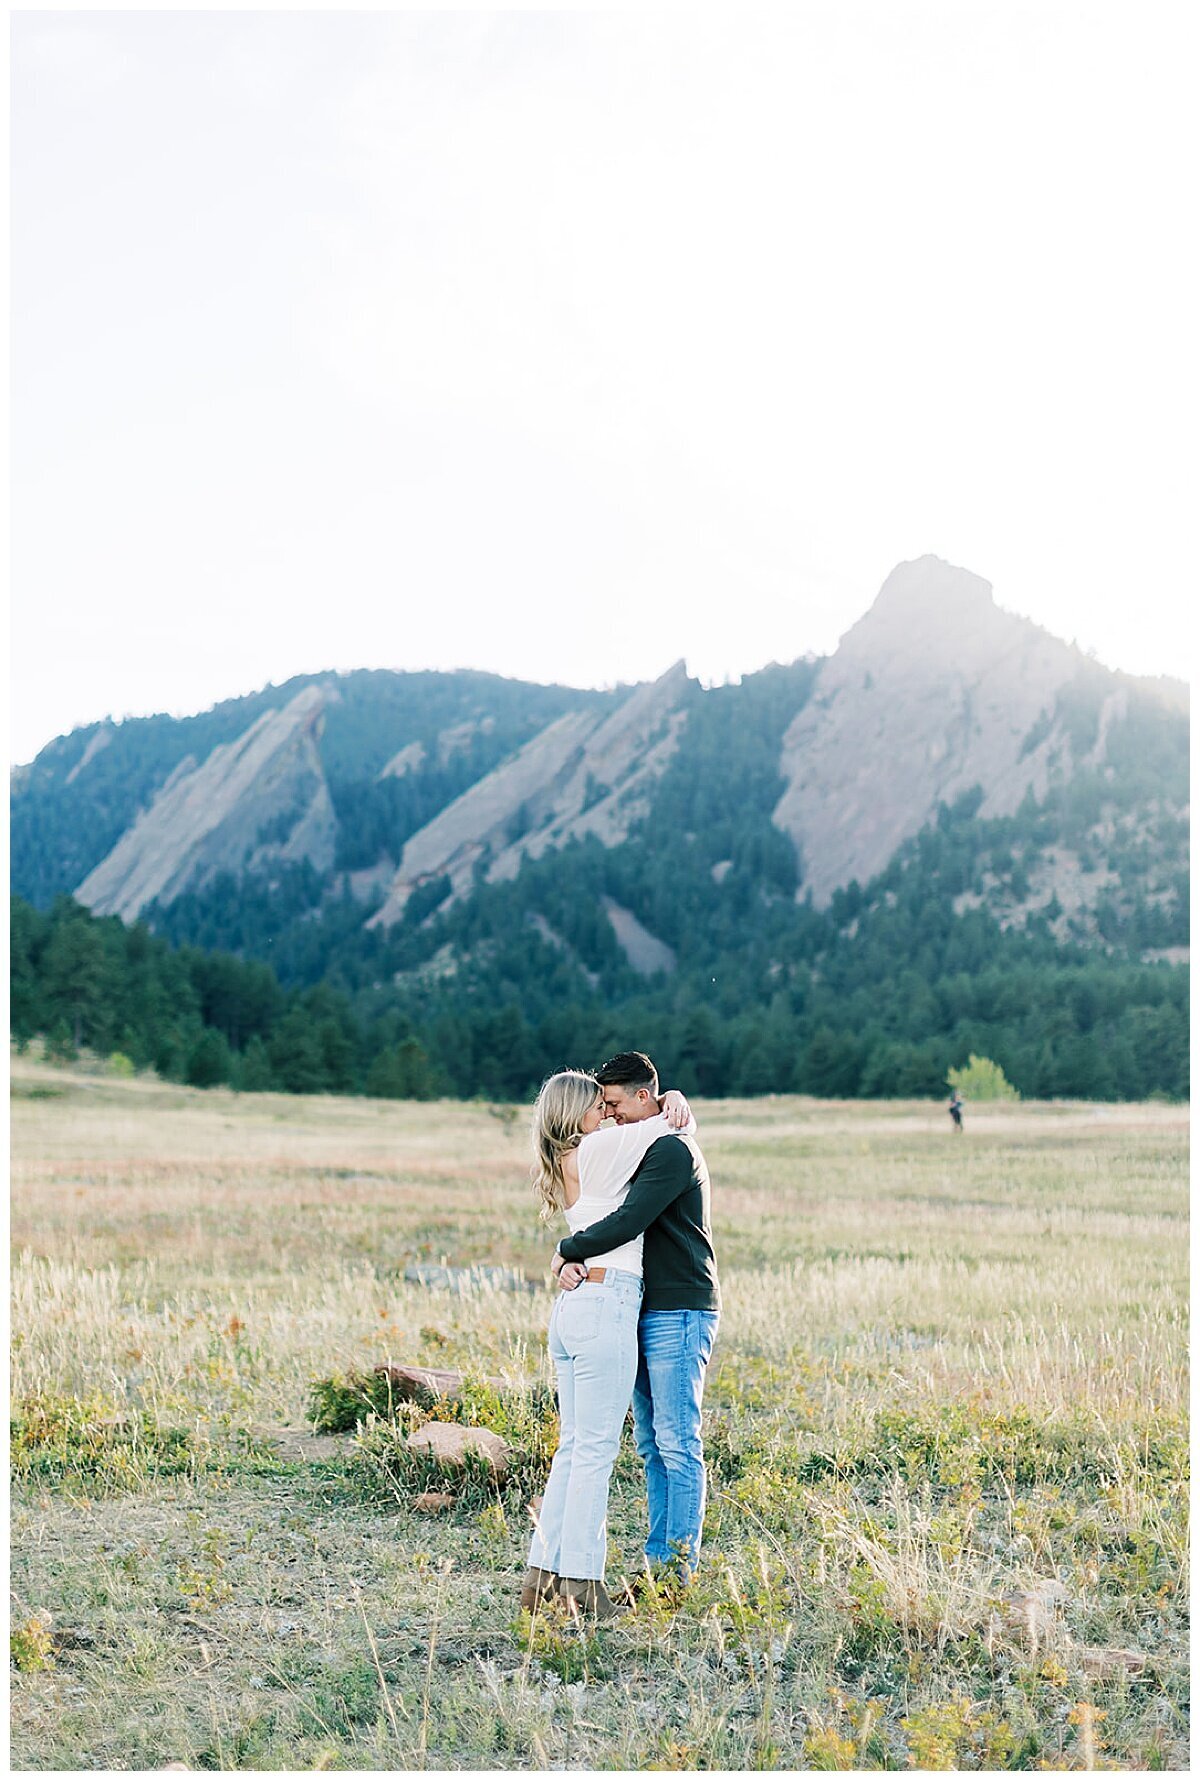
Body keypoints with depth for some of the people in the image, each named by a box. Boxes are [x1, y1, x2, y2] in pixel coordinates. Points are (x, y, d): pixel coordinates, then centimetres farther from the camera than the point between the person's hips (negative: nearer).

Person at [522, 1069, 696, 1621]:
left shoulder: (564, 1163, 18)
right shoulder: (596, 1150, -7)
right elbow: (679, 1123, -1)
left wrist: (668, 1101, 11)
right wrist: (672, 1112, 19)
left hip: (571, 1306, 9)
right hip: (606, 1305, -9)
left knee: (573, 1447, 12)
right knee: (596, 1449, -4)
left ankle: (543, 1574, 14)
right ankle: (580, 1582, -1)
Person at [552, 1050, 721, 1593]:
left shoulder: (672, 1150, -13)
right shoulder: (640, 1151, 19)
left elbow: (626, 1223, -22)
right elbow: (603, 1218, 13)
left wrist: (566, 1250, -9)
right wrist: (570, 1261, -7)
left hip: (679, 1314, -10)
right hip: (648, 1315, 10)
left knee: (677, 1443, -7)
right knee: (651, 1445, 11)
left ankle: (678, 1570, -3)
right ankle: (657, 1561, 16)